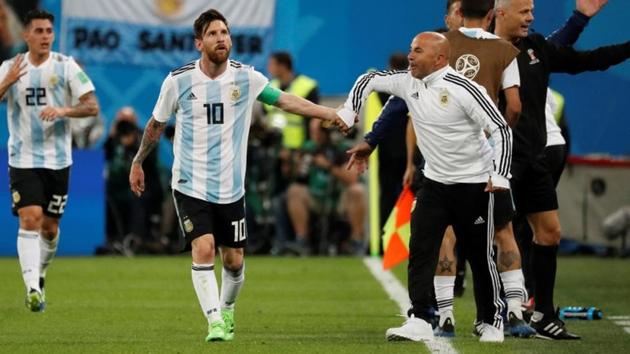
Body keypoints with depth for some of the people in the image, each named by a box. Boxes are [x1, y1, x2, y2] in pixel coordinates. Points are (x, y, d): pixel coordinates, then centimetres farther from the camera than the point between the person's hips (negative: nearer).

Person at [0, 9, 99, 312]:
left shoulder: (65, 66, -1)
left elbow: (92, 107, -5)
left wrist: (63, 111, -22)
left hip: (58, 159, 1)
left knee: (50, 227, 8)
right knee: (30, 219, -17)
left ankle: (39, 275, 34)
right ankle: (32, 288, -22)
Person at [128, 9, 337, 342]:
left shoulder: (245, 77, -3)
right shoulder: (178, 80, -6)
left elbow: (285, 100, 1)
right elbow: (156, 124, 8)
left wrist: (331, 113, -7)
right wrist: (137, 163, 16)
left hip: (231, 189, 2)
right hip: (191, 186, -2)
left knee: (234, 260, 7)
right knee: (203, 250, -18)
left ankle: (226, 309, 35)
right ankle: (215, 323, -16)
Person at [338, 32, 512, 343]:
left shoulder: (463, 90, -20)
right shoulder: (407, 82, -1)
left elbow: (501, 130, -18)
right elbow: (369, 80, 14)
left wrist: (500, 176, -23)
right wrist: (346, 116, 5)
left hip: (474, 184, -6)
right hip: (435, 182, 6)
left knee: (480, 256, 2)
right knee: (420, 250, -7)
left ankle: (491, 322, 18)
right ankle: (419, 322, -9)